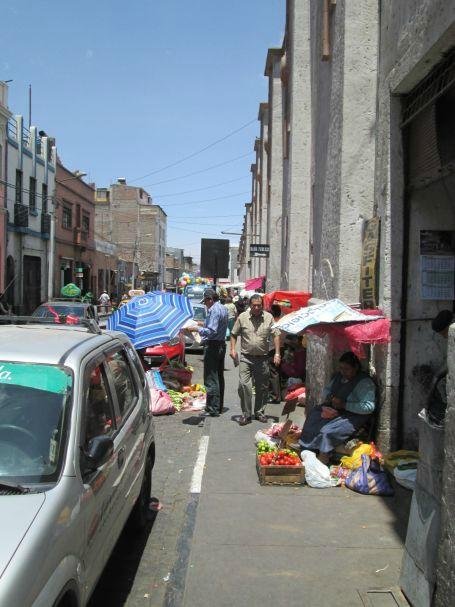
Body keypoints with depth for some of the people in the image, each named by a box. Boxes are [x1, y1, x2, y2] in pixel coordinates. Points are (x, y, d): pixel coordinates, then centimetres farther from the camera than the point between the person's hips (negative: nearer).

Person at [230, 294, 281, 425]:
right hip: (245, 357, -1)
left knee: (262, 387, 10)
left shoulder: (269, 317, 0)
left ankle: (259, 412, 26)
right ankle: (246, 414, 1)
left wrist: (277, 353, -6)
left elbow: (276, 335, 0)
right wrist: (233, 349, -4)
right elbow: (234, 334, 8)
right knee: (244, 385, -10)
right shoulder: (242, 317, 0)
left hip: (262, 358, 1)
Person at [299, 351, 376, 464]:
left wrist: (344, 405, -24)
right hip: (333, 409, 8)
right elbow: (326, 390, 24)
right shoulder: (339, 376, 10)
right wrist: (328, 397, 0)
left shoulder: (365, 382, -14)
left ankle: (322, 461, -14)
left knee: (326, 431, -29)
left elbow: (368, 407, -23)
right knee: (311, 420, -16)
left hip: (352, 415, -8)